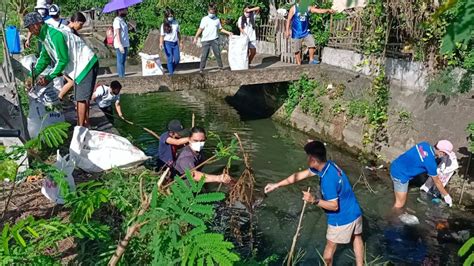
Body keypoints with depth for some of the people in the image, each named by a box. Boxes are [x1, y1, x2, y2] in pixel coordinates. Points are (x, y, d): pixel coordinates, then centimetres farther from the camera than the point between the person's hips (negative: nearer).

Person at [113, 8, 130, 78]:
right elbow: (117, 33, -17)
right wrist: (120, 45, -22)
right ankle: (121, 76, -2)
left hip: (125, 44, 9)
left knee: (123, 61, 12)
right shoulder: (117, 20, -11)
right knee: (120, 61, -5)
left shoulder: (122, 20, 16)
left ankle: (122, 75, 19)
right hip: (120, 45, -9)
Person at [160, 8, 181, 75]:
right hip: (168, 43, -4)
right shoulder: (164, 25, -4)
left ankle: (171, 69, 25)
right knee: (170, 59, -4)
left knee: (177, 59, 3)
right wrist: (161, 43, -21)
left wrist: (180, 41, 14)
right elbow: (162, 35, -7)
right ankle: (171, 73, 4)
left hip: (175, 43, 4)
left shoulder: (176, 22, 5)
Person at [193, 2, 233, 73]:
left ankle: (221, 66, 12)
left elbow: (220, 29, 18)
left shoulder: (217, 19, 9)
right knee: (204, 55, -2)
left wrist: (228, 32, 9)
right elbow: (200, 29, 1)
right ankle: (201, 69, 3)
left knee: (217, 53, 2)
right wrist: (196, 38, -3)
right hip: (205, 40, -2)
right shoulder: (204, 19, 2)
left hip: (214, 39, 2)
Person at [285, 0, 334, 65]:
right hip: (296, 33, -3)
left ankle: (311, 60, 8)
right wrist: (287, 30, -11)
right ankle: (299, 64, 13)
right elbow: (289, 19, -4)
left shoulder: (308, 8, 3)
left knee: (312, 45, -9)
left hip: (306, 32, 3)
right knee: (297, 50, 2)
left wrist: (328, 10, -20)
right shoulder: (293, 8, -4)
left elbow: (319, 10, -5)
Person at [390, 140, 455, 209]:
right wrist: (446, 196, 7)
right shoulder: (431, 162, -21)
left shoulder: (425, 144, -2)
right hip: (400, 175, -9)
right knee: (400, 203, 7)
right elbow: (437, 181, -7)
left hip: (395, 166, 9)